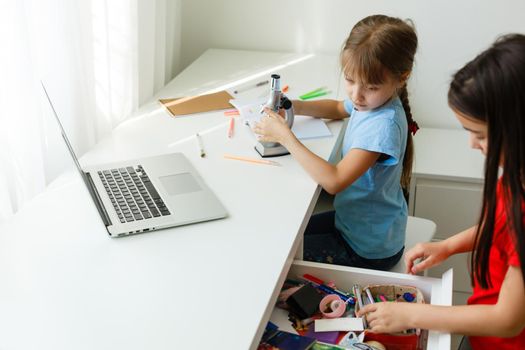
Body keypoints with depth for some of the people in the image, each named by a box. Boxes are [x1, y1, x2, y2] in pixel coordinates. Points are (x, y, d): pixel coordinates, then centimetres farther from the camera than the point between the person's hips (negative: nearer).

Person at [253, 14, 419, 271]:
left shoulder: (384, 125, -32)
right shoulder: (370, 101, -5)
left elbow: (334, 182, -36)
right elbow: (338, 109, 19)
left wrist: (285, 136, -29)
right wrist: (297, 107, -1)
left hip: (368, 250, -8)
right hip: (352, 221, 8)